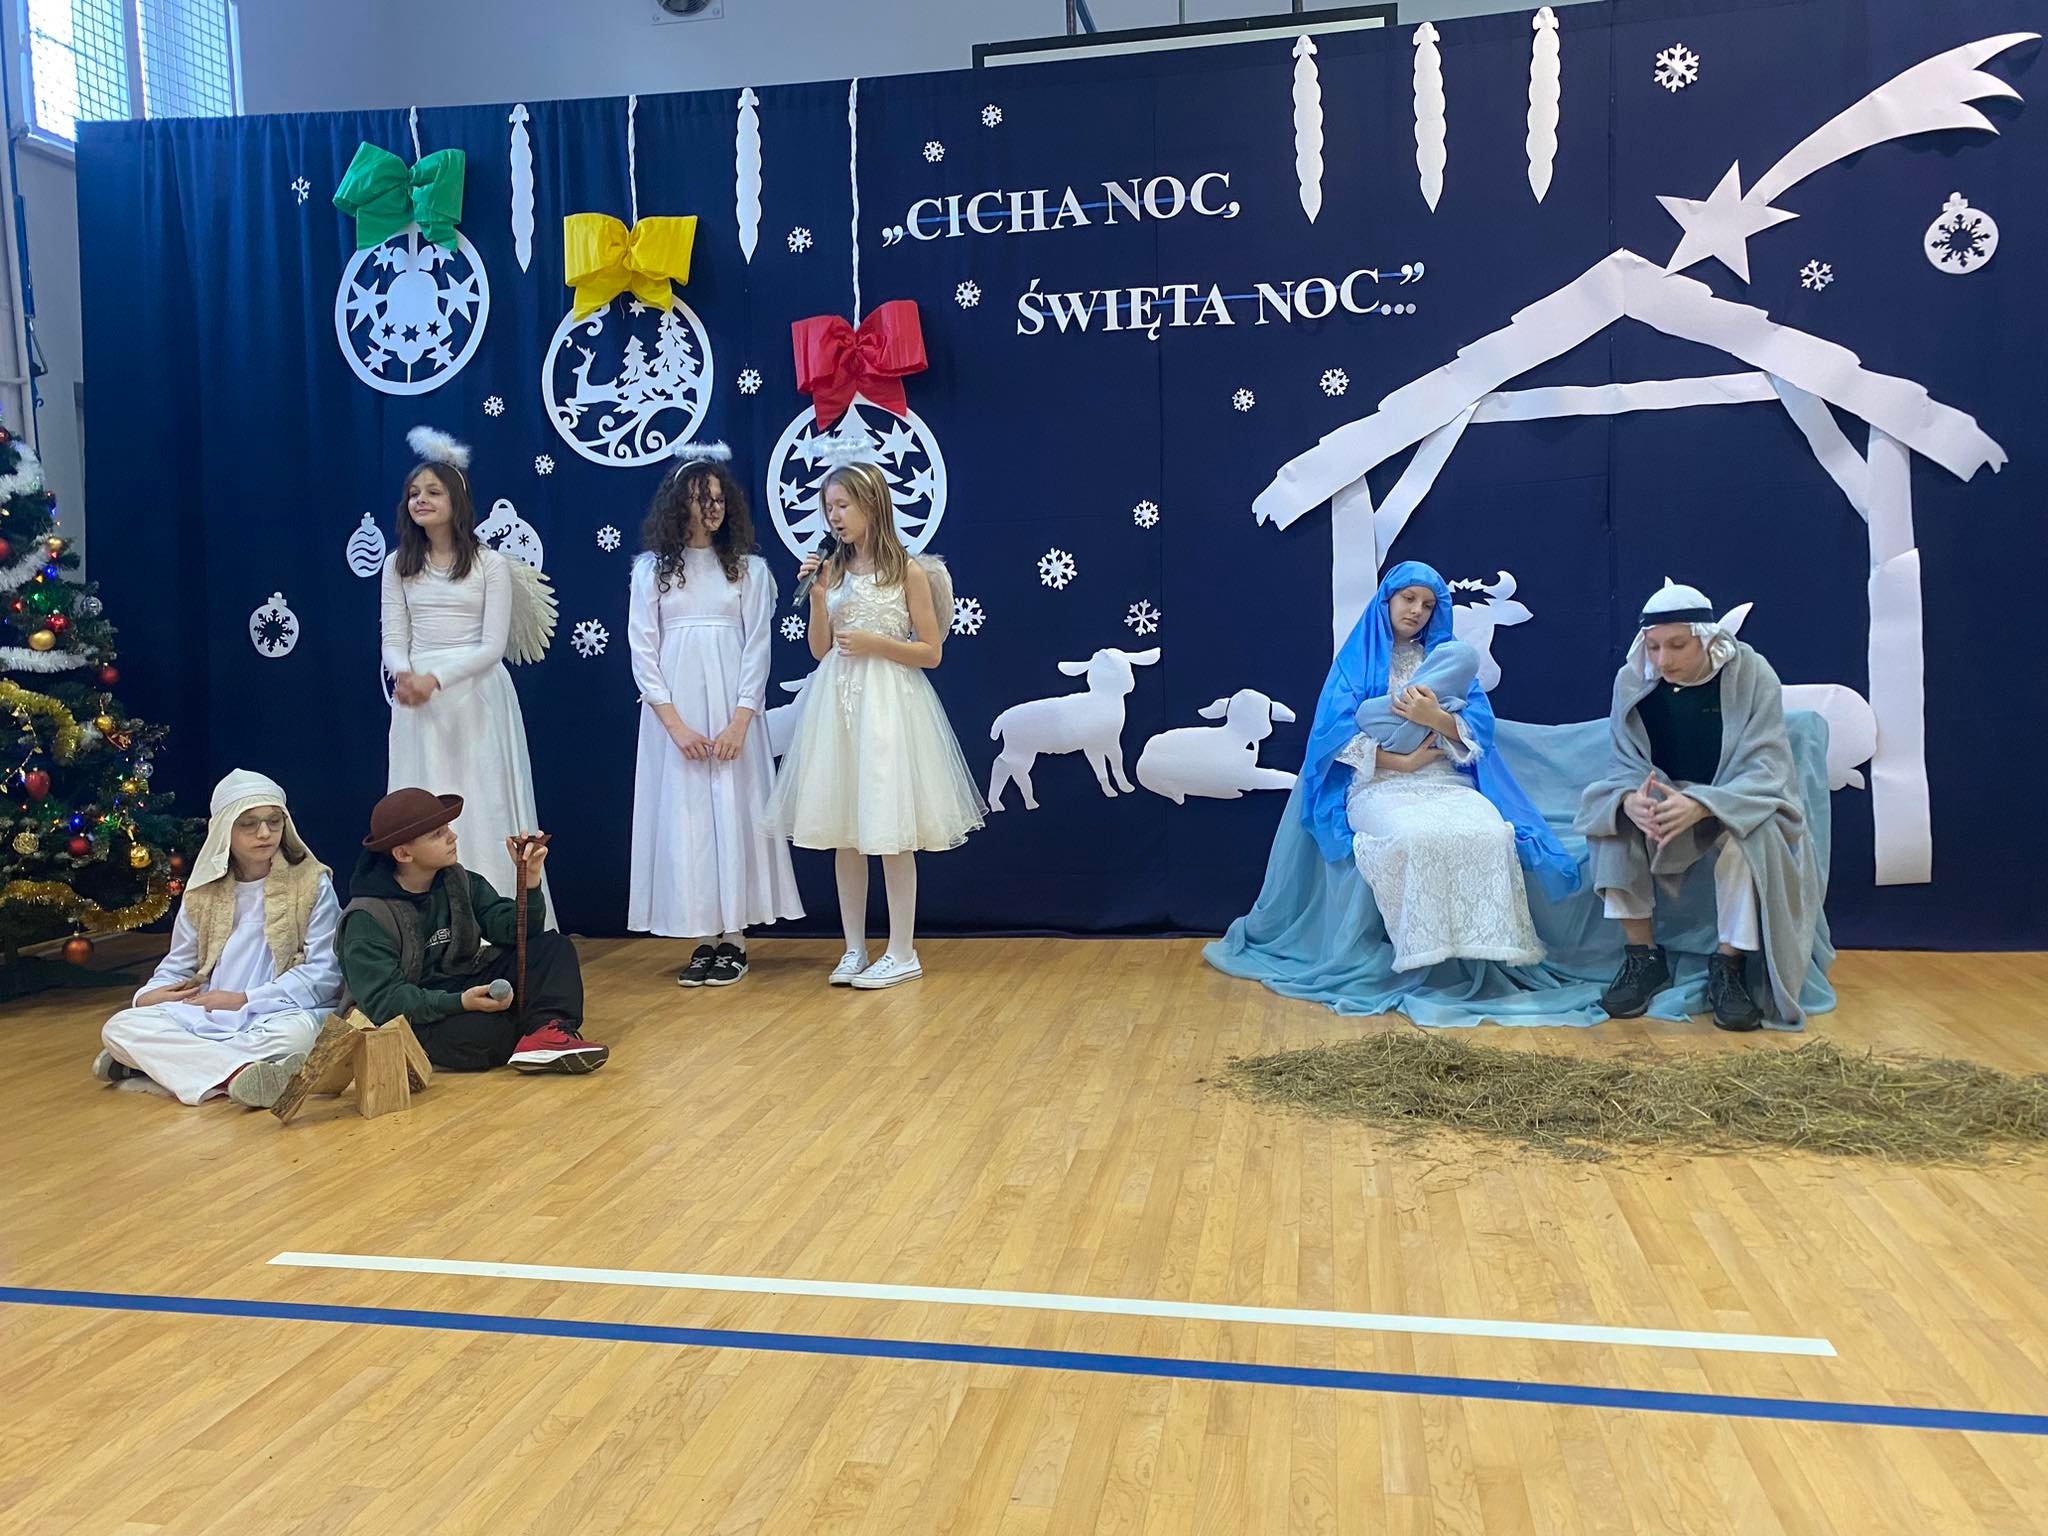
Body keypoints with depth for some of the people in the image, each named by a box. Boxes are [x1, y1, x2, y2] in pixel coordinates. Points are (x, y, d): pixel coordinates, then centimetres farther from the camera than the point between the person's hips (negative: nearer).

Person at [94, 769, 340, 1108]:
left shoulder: (311, 883, 1)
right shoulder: (203, 895, 13)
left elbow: (324, 973, -6)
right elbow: (177, 968, 20)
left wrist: (244, 999, -12)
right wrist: (149, 995, -3)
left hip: (280, 1014, -4)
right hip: (207, 1016, 4)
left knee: (299, 1030, -38)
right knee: (121, 1026, -19)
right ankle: (238, 1070, -39)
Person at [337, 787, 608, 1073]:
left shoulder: (458, 882, 4)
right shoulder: (368, 918, -13)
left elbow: (513, 930, -1)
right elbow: (383, 1000, -20)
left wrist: (529, 879, -19)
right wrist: (460, 1003, -32)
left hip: (466, 989, 7)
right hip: (416, 1017, -7)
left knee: (554, 948, -10)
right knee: (480, 1032, -38)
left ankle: (548, 1031, -35)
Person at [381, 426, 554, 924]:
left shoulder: (490, 564, -2)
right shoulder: (398, 566, 8)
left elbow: (493, 645, -8)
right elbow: (393, 641, 5)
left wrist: (435, 679, -19)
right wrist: (403, 674, -17)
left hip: (477, 699, -3)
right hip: (417, 702, 3)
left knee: (484, 803, -1)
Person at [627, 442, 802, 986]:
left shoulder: (749, 568, 6)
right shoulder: (651, 569, 6)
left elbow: (758, 649, 1)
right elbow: (643, 653, 1)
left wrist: (739, 722, -10)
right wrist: (676, 724, -9)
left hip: (732, 713, 0)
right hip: (673, 713, 1)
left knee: (733, 812, -1)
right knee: (683, 815, 0)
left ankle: (733, 937, 6)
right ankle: (703, 939, 7)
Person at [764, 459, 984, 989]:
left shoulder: (908, 571, -3)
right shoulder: (833, 570, 10)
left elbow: (931, 653, -3)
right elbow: (820, 650, 8)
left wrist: (874, 643, -13)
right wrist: (818, 595, -4)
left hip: (888, 703, -5)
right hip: (837, 703, 5)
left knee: (890, 831, -3)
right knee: (843, 832, 7)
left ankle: (902, 954, 7)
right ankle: (855, 950, 17)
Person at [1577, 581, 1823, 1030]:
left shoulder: (1751, 675, -17)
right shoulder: (1632, 681, -10)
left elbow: (1765, 770, -24)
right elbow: (1625, 766, -10)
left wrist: (1700, 806, -43)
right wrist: (1631, 799, -37)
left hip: (1737, 804, -3)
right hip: (1664, 800, 3)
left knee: (1749, 830, -36)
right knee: (1614, 812, -27)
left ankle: (1729, 965, -23)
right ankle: (1644, 955, -18)